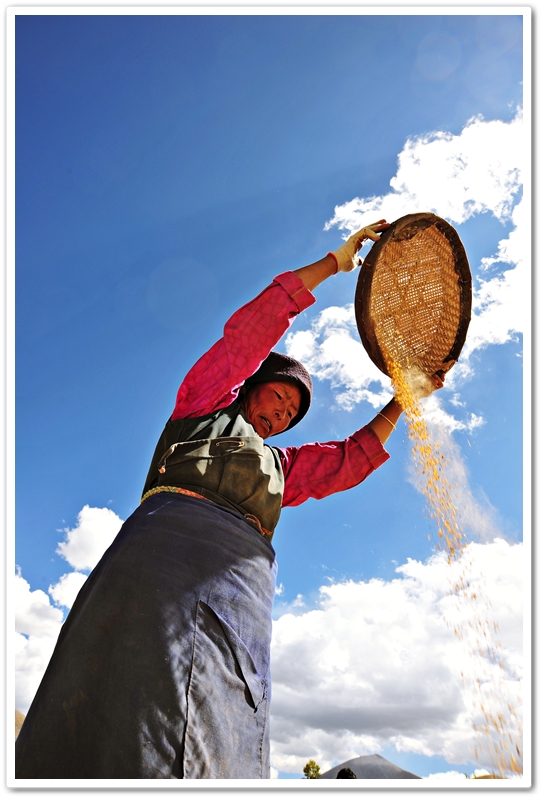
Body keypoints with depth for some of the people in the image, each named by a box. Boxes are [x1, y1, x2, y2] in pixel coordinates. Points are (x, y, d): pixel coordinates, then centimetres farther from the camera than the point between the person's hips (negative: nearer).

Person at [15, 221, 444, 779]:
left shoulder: (283, 466, 34)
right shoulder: (205, 404, 22)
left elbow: (354, 456, 36)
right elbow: (253, 327, 17)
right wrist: (335, 262, 20)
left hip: (241, 582, 5)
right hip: (169, 540, -4)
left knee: (216, 741, -9)